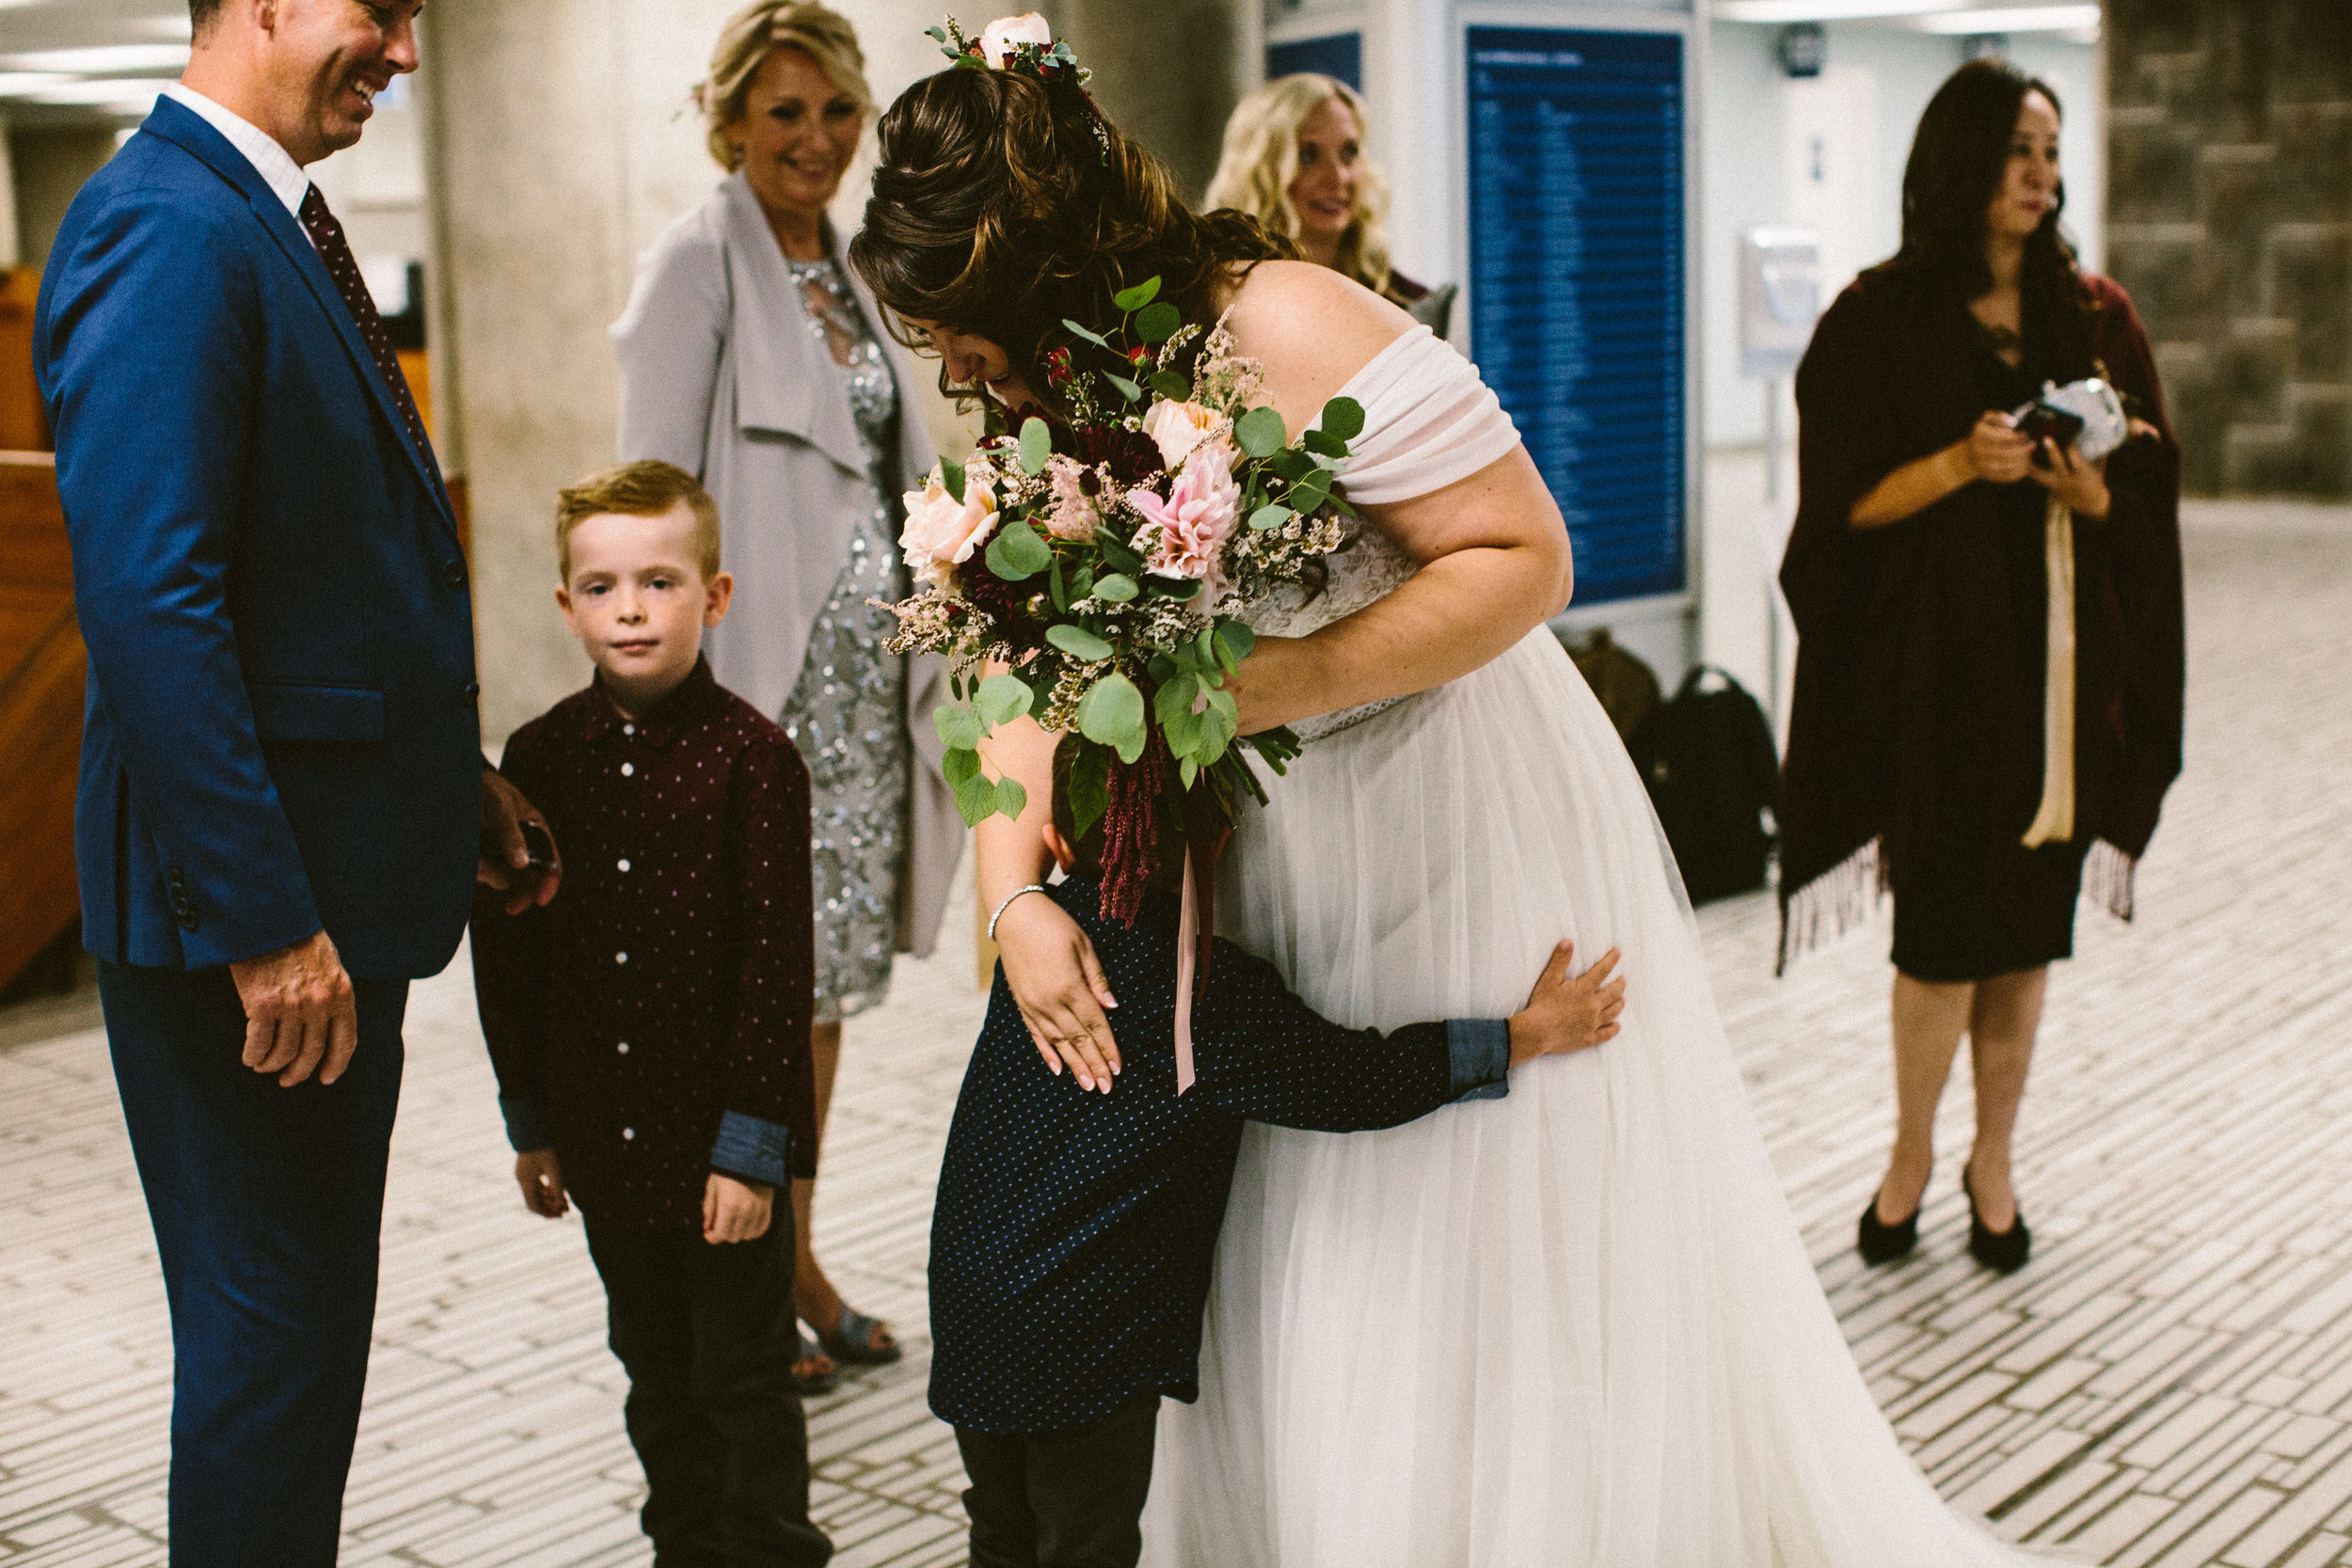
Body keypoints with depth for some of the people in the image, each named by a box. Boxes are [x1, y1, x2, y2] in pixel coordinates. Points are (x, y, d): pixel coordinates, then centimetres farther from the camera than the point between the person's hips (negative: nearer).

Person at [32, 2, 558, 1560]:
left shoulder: (277, 225, 13)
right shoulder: (167, 232, -18)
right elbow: (148, 603, -25)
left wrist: (453, 771, 14)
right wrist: (261, 921, -26)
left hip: (334, 872, 10)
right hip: (257, 903, -10)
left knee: (304, 1315, 20)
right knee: (272, 1328, 3)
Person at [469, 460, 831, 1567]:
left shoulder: (750, 756, -12)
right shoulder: (540, 757, 1)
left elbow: (776, 957, -12)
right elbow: (506, 948, 7)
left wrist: (750, 1143, -13)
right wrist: (529, 1122, 8)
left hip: (725, 1141, -4)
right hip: (602, 1137, 5)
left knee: (744, 1376, 8)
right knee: (655, 1372, 19)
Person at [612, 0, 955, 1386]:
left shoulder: (841, 269, 14)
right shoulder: (700, 262, -8)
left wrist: (917, 650, 17)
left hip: (864, 665, 8)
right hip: (758, 671, -8)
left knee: (832, 964, 12)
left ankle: (797, 1257, 25)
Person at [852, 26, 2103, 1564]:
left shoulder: (1286, 330, -23)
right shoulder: (1062, 410, 1)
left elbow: (1527, 554, -24)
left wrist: (1288, 680, -31)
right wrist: (1015, 894, -18)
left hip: (1468, 845, -7)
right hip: (1286, 876, 7)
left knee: (1503, 1300, 5)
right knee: (1287, 1316, 16)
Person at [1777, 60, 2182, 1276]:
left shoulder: (2094, 319, 7)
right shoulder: (1880, 319, -2)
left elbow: (2149, 495, 10)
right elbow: (1847, 504, -5)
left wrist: (2094, 496, -12)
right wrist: (1958, 464, -21)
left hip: (2059, 659, 3)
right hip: (1937, 660, -3)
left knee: (2028, 926, 7)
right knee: (1945, 926, -2)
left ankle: (1992, 1160, 23)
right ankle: (1912, 1154, 20)